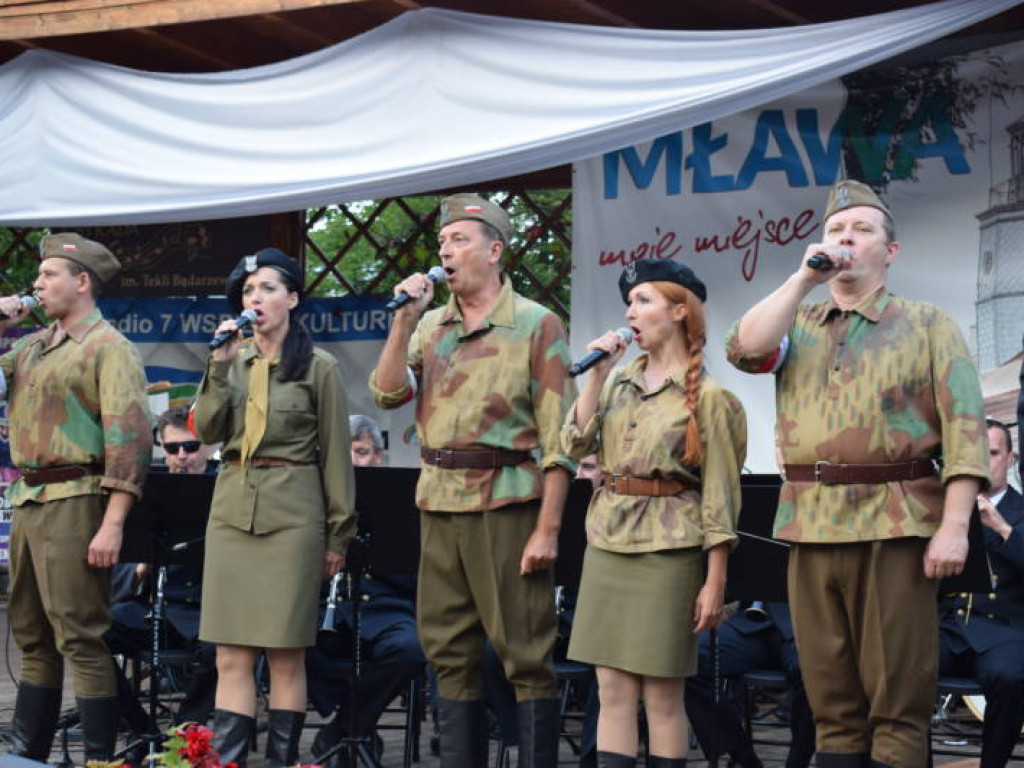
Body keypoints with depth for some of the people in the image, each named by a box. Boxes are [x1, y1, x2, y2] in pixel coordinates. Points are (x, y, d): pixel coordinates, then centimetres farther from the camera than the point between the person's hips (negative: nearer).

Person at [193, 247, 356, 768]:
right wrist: (219, 367, -8)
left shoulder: (318, 368, 1)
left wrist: (339, 534, 0)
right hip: (232, 509, 4)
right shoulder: (233, 360, 12)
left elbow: (336, 455, 2)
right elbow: (207, 431, 2)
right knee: (231, 657, 0)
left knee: (286, 656, -1)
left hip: (291, 513, -4)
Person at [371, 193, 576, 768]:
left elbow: (558, 436, -8)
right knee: (449, 651, 10)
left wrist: (548, 529, -14)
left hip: (507, 505, -6)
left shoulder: (537, 325, -4)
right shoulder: (431, 326, 14)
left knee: (526, 653, -4)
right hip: (440, 504, 6)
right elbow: (389, 394, 3)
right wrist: (405, 318, -4)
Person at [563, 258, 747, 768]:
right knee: (613, 691, 5)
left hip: (668, 549, -6)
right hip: (607, 543, 6)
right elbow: (576, 444, 2)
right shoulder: (619, 380, 11)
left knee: (661, 696, 0)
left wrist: (715, 582, -11)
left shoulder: (706, 395, -7)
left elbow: (720, 494, -8)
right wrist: (597, 374, -3)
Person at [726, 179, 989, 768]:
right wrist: (804, 278, -3)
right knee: (832, 700, 7)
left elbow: (964, 429, -2)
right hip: (812, 525, 4)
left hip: (895, 526, -4)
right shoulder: (798, 326, 19)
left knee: (898, 700, -4)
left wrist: (955, 526, -13)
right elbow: (745, 349, -3)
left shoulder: (928, 326, 7)